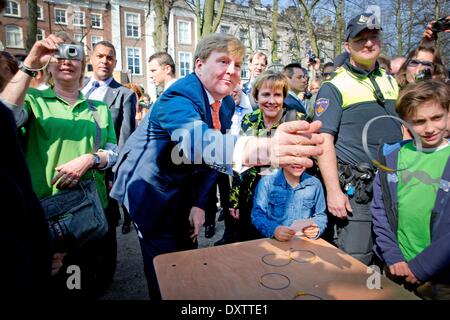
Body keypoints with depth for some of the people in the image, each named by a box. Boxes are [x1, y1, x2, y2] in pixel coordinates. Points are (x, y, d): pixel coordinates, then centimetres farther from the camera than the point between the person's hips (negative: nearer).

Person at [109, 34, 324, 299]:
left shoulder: (226, 103, -3)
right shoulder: (179, 96, -27)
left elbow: (212, 152, 0)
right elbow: (195, 138, -49)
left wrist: (199, 203, -9)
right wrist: (253, 149, -68)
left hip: (183, 191, 7)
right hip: (152, 191, -6)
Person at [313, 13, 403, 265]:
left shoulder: (391, 81, 13)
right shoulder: (334, 86, -7)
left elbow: (403, 128, 20)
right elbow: (324, 140, -13)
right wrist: (333, 191, -19)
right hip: (356, 188, -6)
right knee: (355, 263, -1)